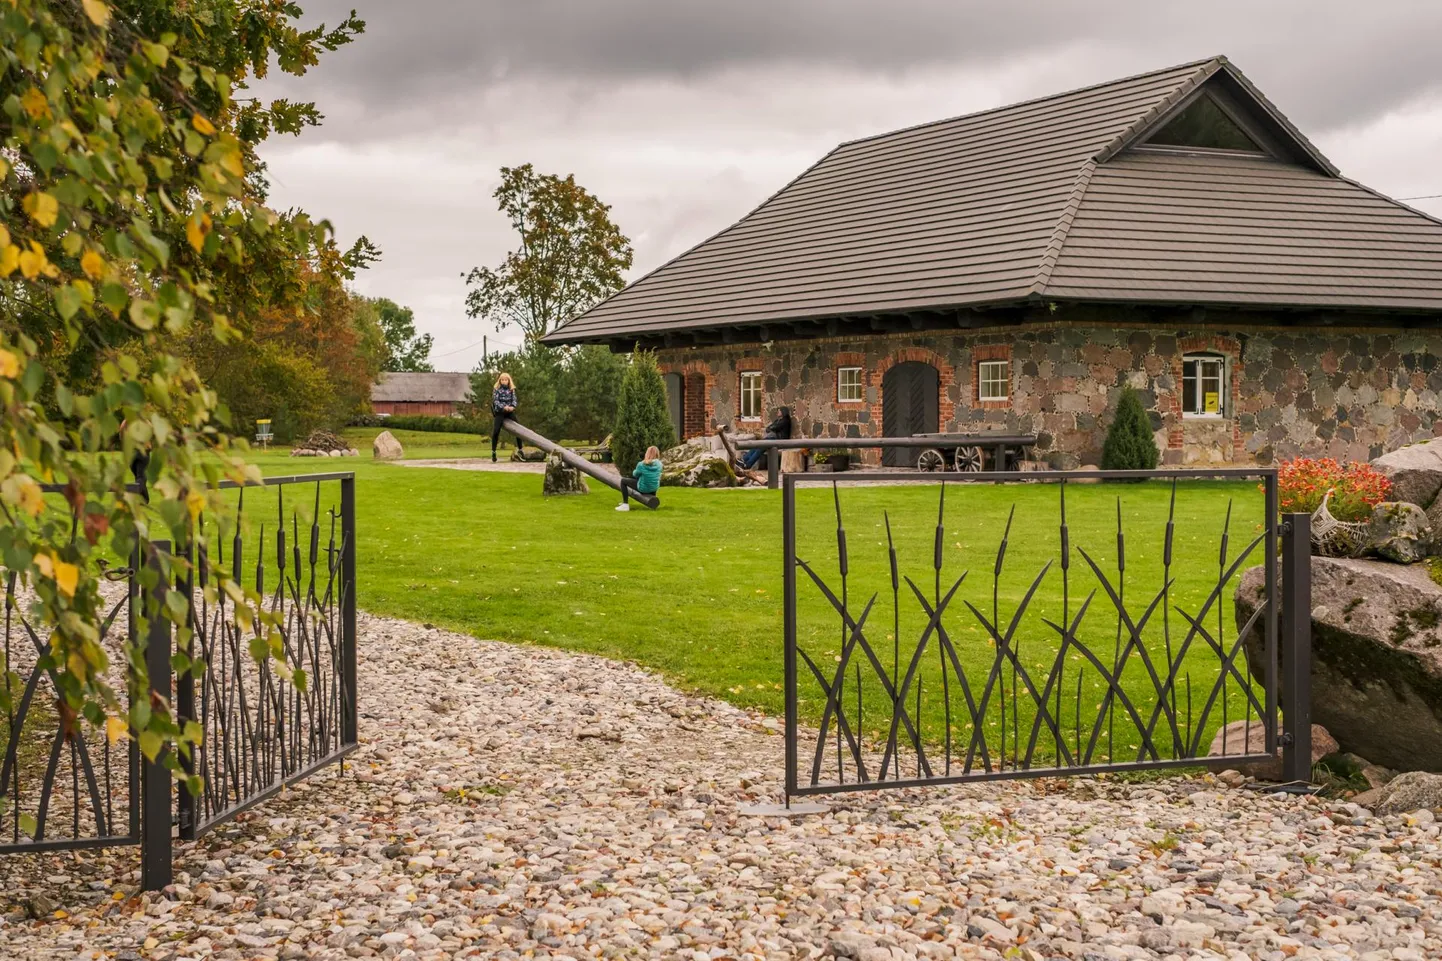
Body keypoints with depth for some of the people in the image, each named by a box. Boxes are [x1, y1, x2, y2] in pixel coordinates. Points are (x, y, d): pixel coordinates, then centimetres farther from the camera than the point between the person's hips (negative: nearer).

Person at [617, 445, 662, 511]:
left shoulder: (642, 465, -23)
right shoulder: (659, 464, -12)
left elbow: (635, 474, -4)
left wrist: (634, 471, 17)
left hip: (643, 488, -5)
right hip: (655, 488, 5)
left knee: (623, 481, 10)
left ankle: (625, 505, 5)